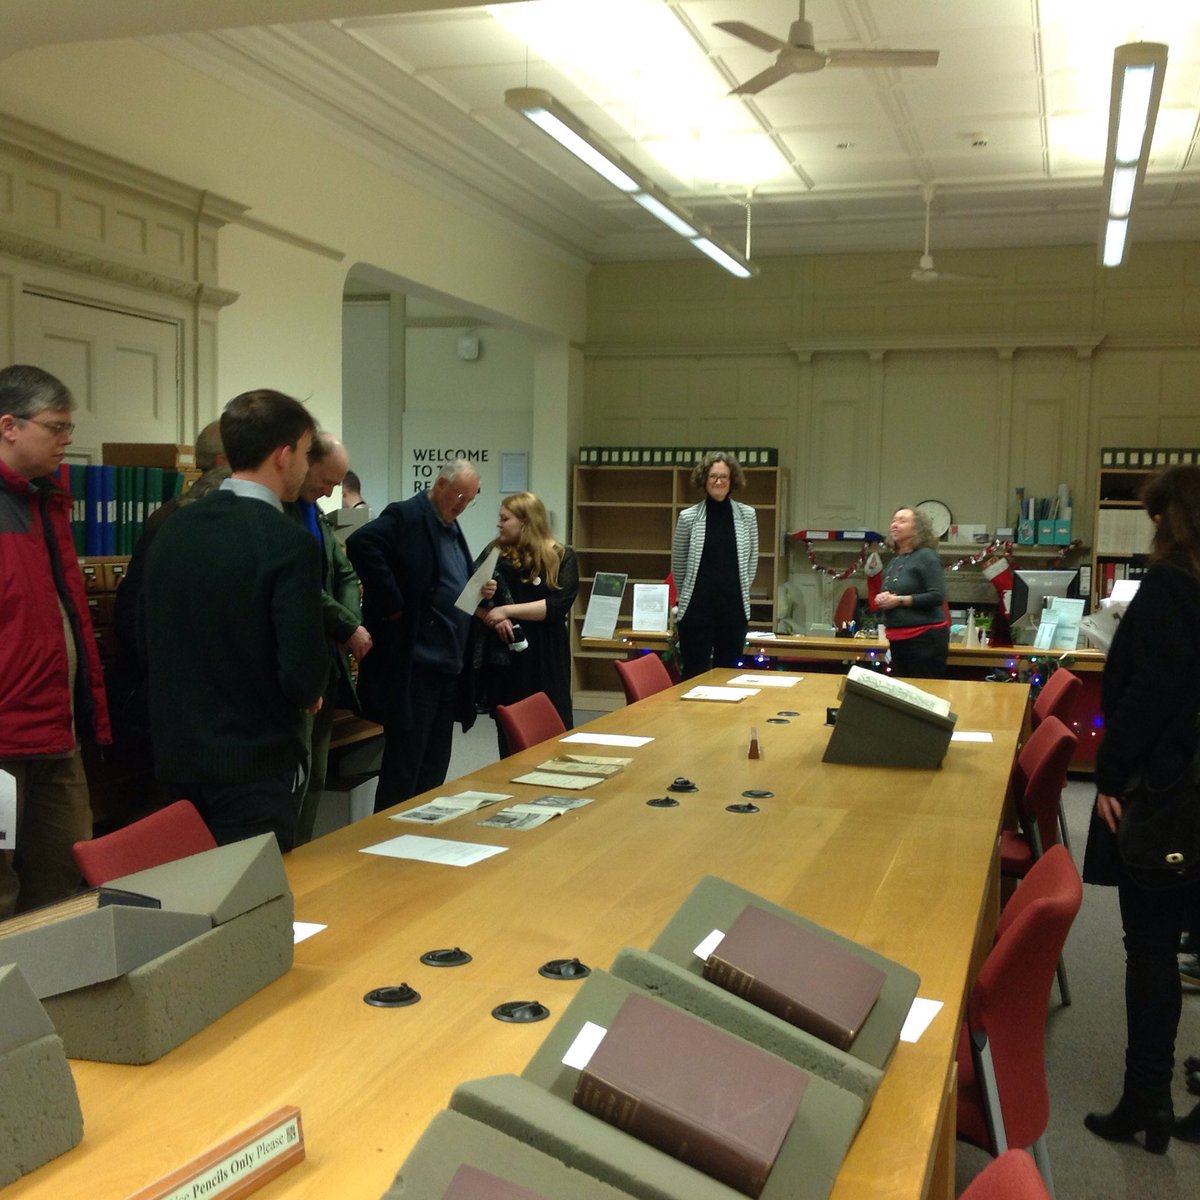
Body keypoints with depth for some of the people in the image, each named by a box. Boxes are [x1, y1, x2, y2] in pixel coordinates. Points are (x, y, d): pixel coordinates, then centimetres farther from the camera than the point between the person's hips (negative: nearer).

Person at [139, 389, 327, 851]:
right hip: (253, 766, -7)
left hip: (175, 758, 7)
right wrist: (307, 695, 1)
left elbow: (145, 639, 9)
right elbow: (304, 673, -21)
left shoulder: (174, 528, 2)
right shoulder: (289, 544, -19)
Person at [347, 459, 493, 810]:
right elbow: (360, 544, -26)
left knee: (434, 767, 15)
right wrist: (392, 604, -22)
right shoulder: (405, 516, -9)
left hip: (450, 664, 9)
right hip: (413, 665, -9)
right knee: (404, 766, -3)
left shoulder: (451, 528, 18)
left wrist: (481, 592, 6)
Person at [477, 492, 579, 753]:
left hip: (546, 660, -3)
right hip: (504, 659, 3)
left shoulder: (561, 557, -1)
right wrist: (493, 617, -14)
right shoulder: (495, 554, 8)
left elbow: (559, 604, -13)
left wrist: (507, 610, -17)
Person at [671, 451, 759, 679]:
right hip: (697, 609, -2)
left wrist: (738, 592, 13)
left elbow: (752, 560, 12)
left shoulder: (747, 515, 2)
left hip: (734, 609, 2)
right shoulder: (688, 517, -3)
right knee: (694, 676, 3)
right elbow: (678, 565, 8)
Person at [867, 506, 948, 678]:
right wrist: (881, 600, 1)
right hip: (898, 640, 8)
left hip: (925, 638, -8)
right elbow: (885, 597, 23)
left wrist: (900, 600, -18)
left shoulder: (926, 556, -8)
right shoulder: (894, 561, 13)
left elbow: (937, 596, -18)